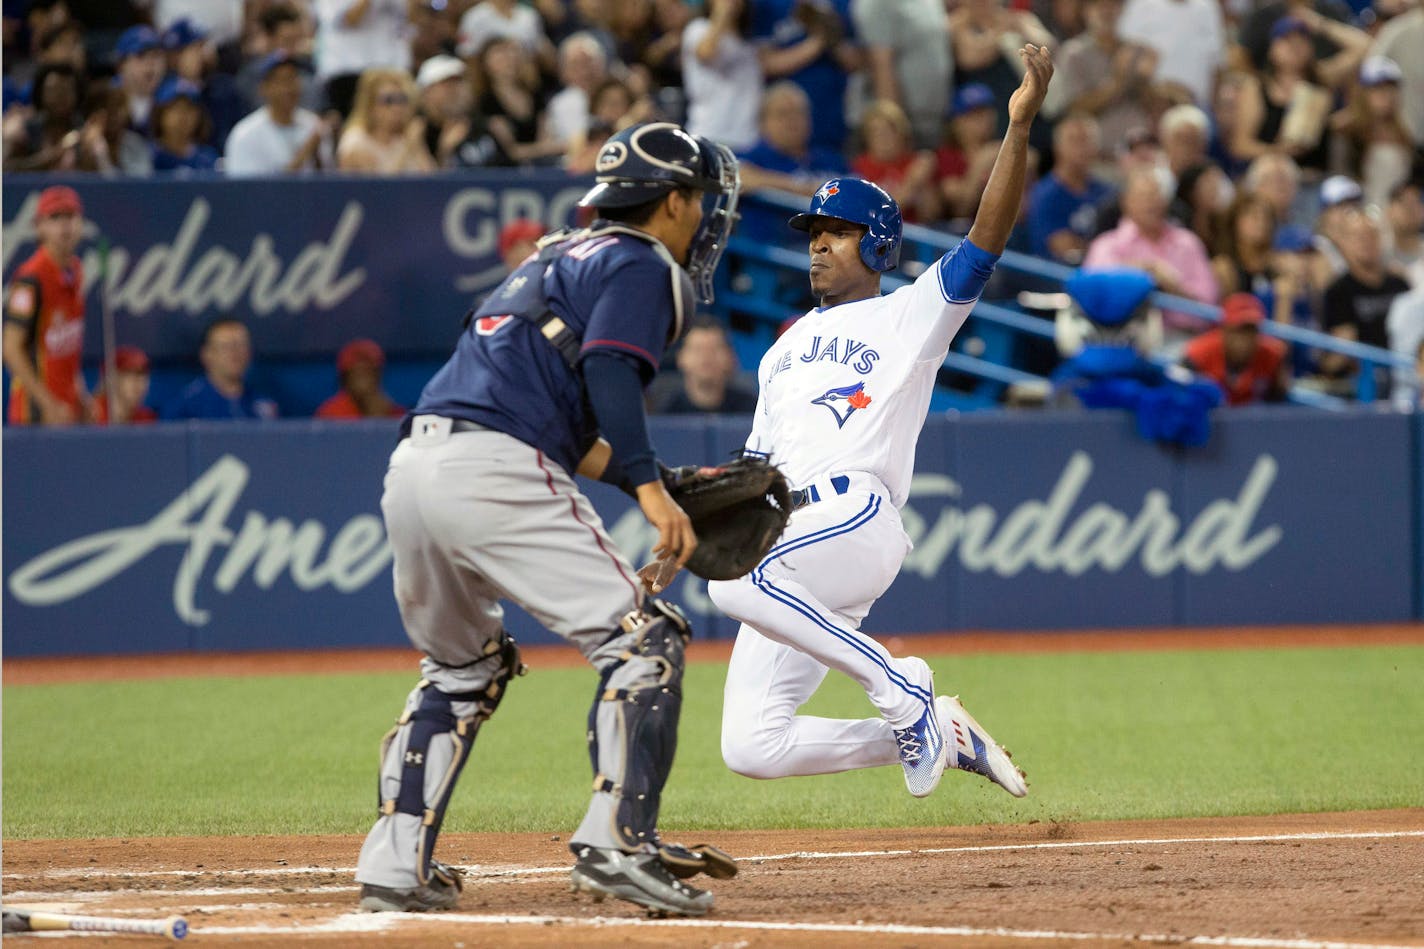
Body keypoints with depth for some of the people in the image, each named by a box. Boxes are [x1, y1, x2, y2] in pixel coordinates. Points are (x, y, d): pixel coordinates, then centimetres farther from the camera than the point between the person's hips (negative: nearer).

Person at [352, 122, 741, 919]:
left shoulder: (563, 258, 31)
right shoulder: (641, 264, 5)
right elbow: (609, 371, -14)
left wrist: (663, 492, 20)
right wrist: (649, 487, -20)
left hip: (412, 467, 9)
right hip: (493, 473, -9)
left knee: (461, 670, 26)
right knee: (643, 642, -6)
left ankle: (397, 864, 19)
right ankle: (618, 842, -19)